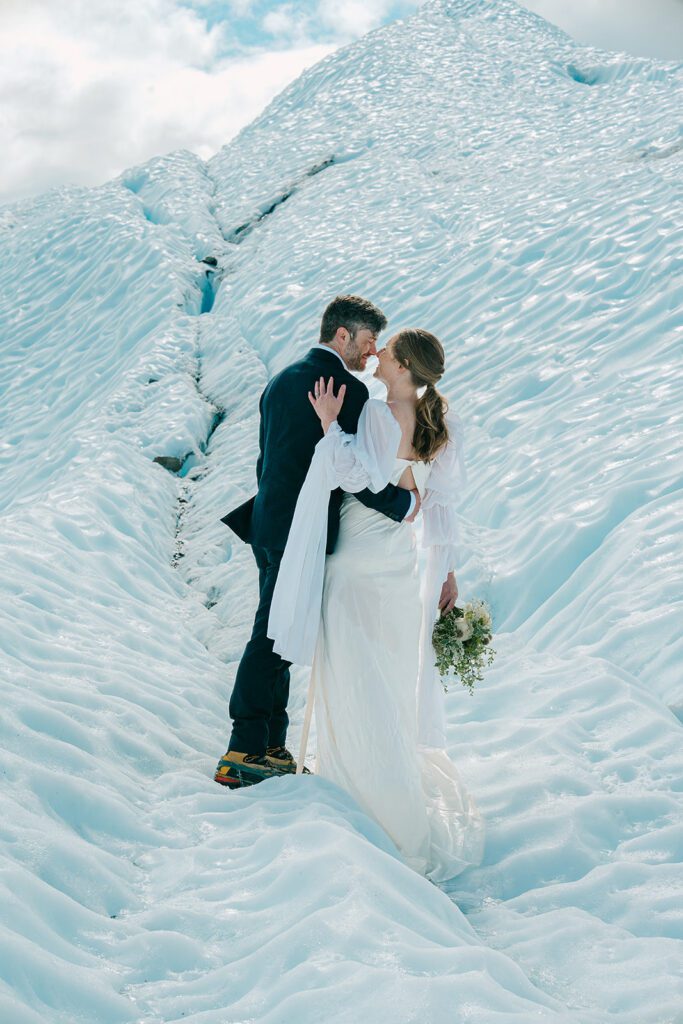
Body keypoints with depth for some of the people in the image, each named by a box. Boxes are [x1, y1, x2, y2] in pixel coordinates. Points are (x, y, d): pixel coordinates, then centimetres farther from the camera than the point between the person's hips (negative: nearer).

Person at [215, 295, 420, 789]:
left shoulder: (281, 380, 15)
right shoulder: (349, 389, -12)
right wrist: (404, 503, -5)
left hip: (269, 526, 9)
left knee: (277, 640, 14)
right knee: (273, 641, -4)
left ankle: (272, 747, 20)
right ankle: (243, 755, 2)